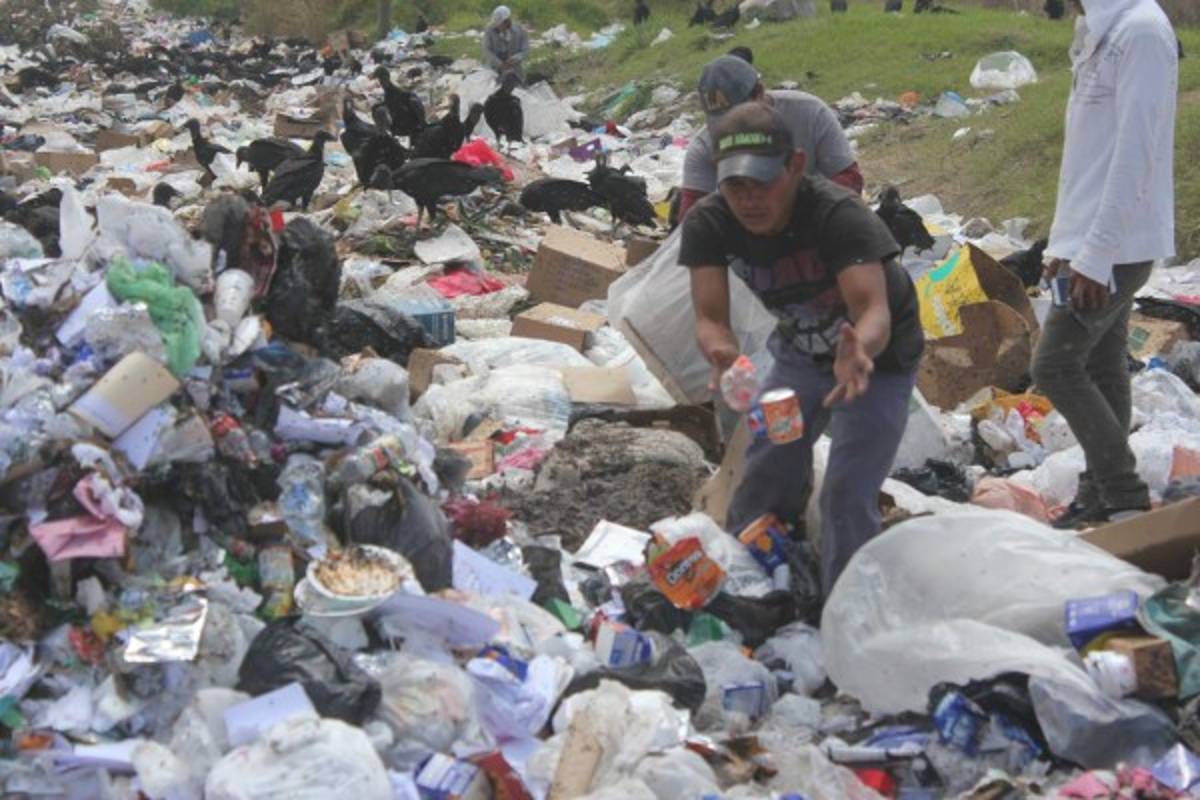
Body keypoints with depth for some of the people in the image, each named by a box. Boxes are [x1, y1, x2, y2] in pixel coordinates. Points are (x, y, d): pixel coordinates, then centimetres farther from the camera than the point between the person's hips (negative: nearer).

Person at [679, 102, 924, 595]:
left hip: (876, 357, -5)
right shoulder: (708, 224, -21)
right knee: (763, 481, 6)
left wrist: (858, 351, -71)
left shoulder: (840, 215, -35)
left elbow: (874, 309, -47)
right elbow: (709, 317, -28)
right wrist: (725, 356, -52)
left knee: (847, 497, -14)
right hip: (799, 353, 5)